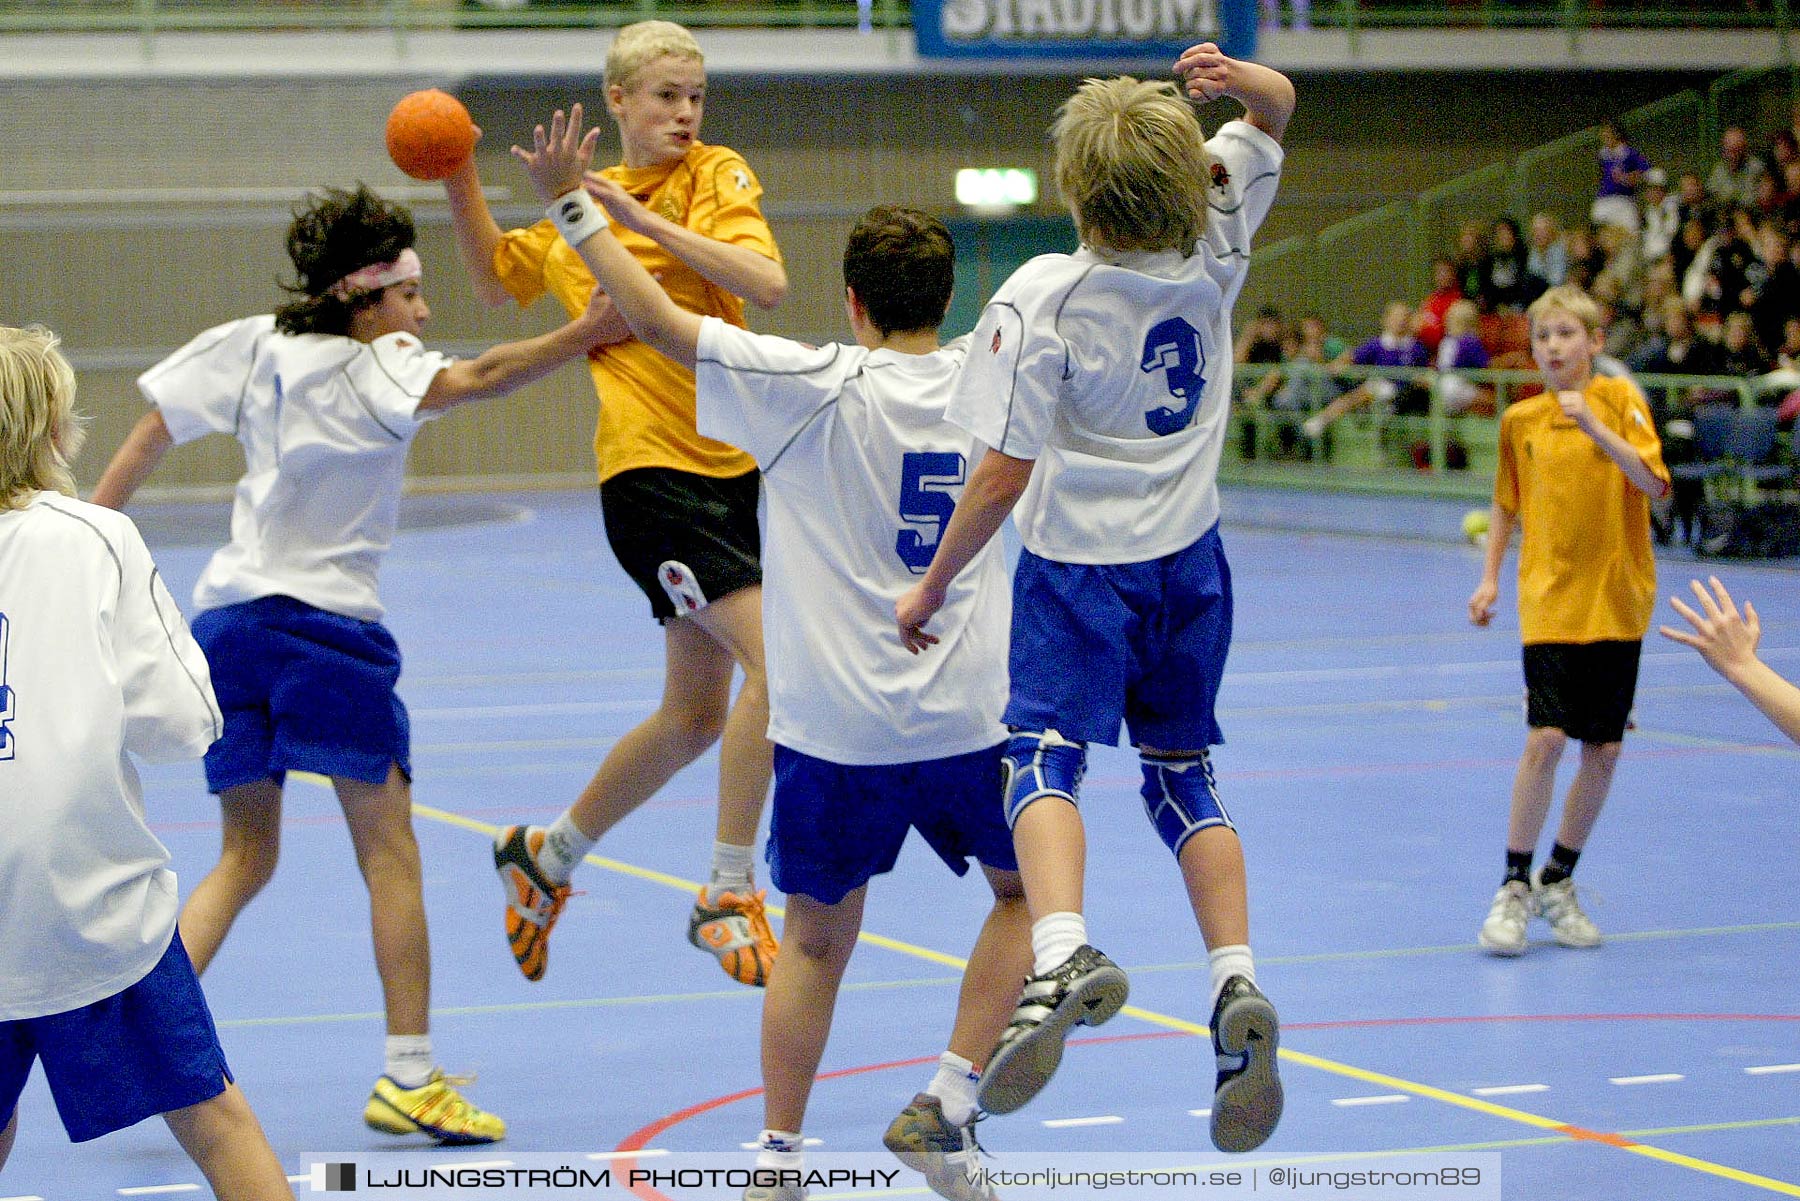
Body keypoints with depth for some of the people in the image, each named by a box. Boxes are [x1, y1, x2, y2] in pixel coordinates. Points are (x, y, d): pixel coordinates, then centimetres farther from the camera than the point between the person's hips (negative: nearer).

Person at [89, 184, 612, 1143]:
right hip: (325, 626, -7)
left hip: (227, 621, 7)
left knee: (245, 855, 15)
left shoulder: (253, 347, 9)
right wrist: (583, 333, -37)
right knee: (389, 852, 2)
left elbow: (150, 433, 12)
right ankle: (409, 1077, 1)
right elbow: (473, 379, -29)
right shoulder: (373, 369, -10)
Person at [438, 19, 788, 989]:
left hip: (733, 462, 3)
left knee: (697, 714, 11)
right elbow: (495, 280, 24)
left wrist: (650, 224, -18)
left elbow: (767, 284, -13)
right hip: (649, 467, -3)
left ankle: (544, 856, 31)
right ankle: (729, 900, -14)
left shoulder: (716, 177, 4)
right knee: (775, 656, -21)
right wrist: (462, 188, 8)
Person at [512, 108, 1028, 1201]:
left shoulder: (818, 389, -9)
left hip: (834, 723, -1)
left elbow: (660, 321, -11)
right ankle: (948, 1105, 8)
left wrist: (576, 204, -3)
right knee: (1026, 890, 21)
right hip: (968, 716, 1)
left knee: (818, 937, 13)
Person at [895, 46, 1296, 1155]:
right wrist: (1241, 81, -14)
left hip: (1080, 570, -5)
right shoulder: (1215, 253, -5)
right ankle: (1237, 983, -5)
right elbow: (1275, 110, 10)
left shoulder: (1044, 297, -18)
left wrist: (931, 588, -6)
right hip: (1190, 562, 5)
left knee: (1044, 758, -8)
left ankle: (1063, 953, -37)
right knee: (1182, 775, 12)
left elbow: (1004, 477, -17)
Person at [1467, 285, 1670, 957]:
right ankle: (1514, 888, -1)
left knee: (1603, 750, 4)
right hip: (1550, 600, 0)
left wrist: (1594, 427, -25)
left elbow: (1656, 485, -15)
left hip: (1618, 602, 0)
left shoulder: (1618, 398, -3)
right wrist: (1490, 577, 10)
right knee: (1546, 738, -14)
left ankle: (1558, 883, 22)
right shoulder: (1520, 421, 4)